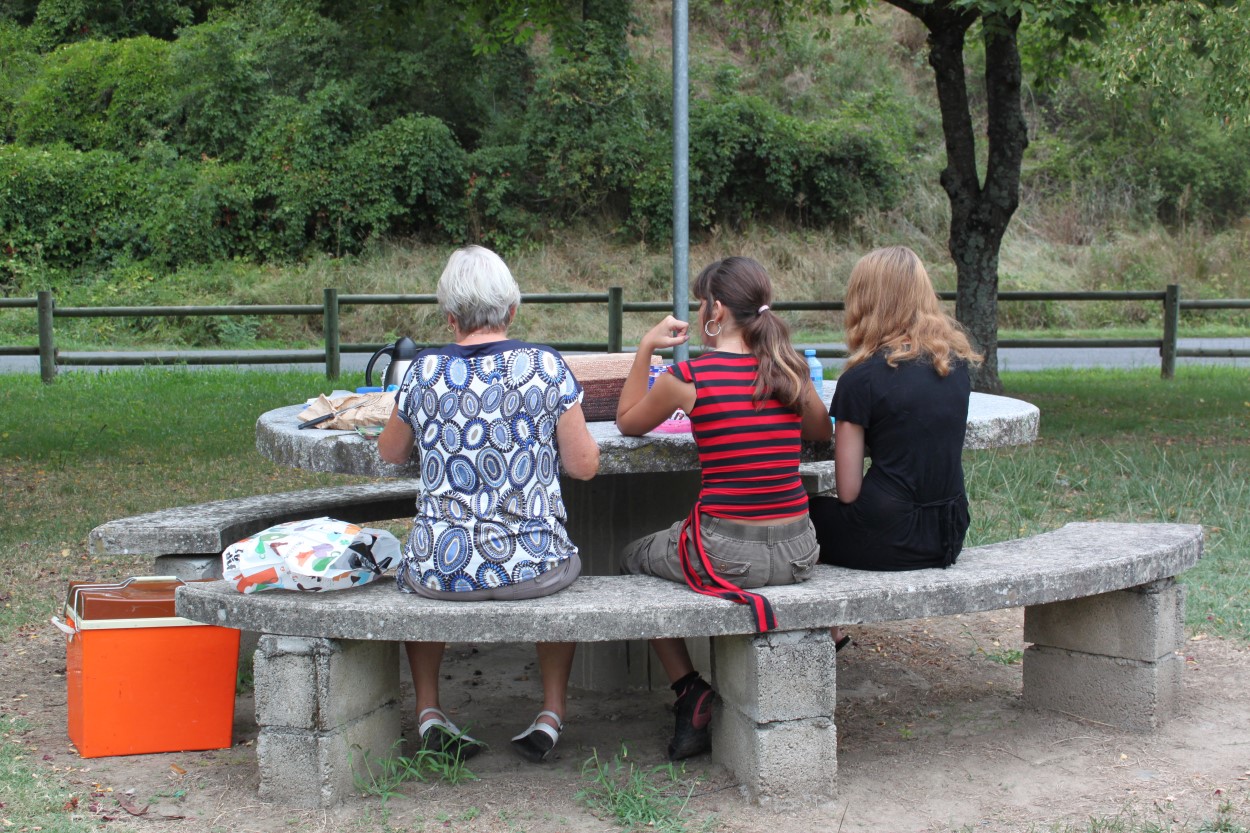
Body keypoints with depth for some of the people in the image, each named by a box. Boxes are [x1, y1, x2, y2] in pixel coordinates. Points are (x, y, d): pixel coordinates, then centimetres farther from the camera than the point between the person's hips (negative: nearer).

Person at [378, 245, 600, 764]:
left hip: (441, 568, 1)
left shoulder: (425, 372, -4)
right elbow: (583, 465, -4)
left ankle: (428, 711, 31)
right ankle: (551, 715, 30)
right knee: (564, 566, 36)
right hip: (532, 565, 0)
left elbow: (390, 453, 13)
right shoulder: (546, 367, -8)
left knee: (411, 575, 37)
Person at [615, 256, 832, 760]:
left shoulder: (688, 376, -10)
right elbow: (822, 434, 22)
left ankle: (691, 692, 16)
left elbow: (627, 422, 10)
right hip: (797, 556, 4)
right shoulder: (791, 372, 2)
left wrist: (646, 348, 15)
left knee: (632, 559, 26)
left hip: (726, 555, -4)